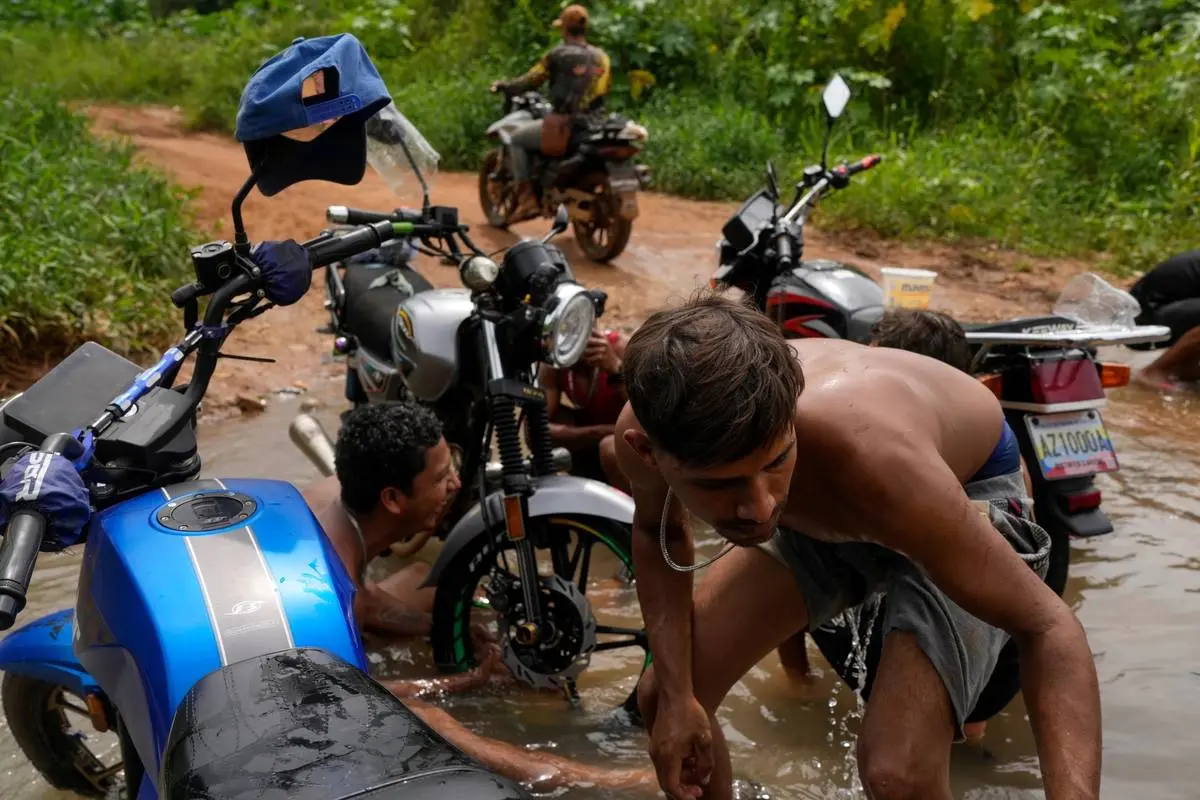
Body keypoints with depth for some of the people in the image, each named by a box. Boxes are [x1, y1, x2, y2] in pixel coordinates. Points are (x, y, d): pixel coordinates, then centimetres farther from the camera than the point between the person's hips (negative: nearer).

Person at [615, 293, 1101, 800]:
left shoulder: (874, 457, -44)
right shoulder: (647, 430, -30)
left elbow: (1047, 627, -34)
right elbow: (658, 530, -5)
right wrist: (675, 694, -14)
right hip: (822, 515, 4)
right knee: (662, 698, 2)